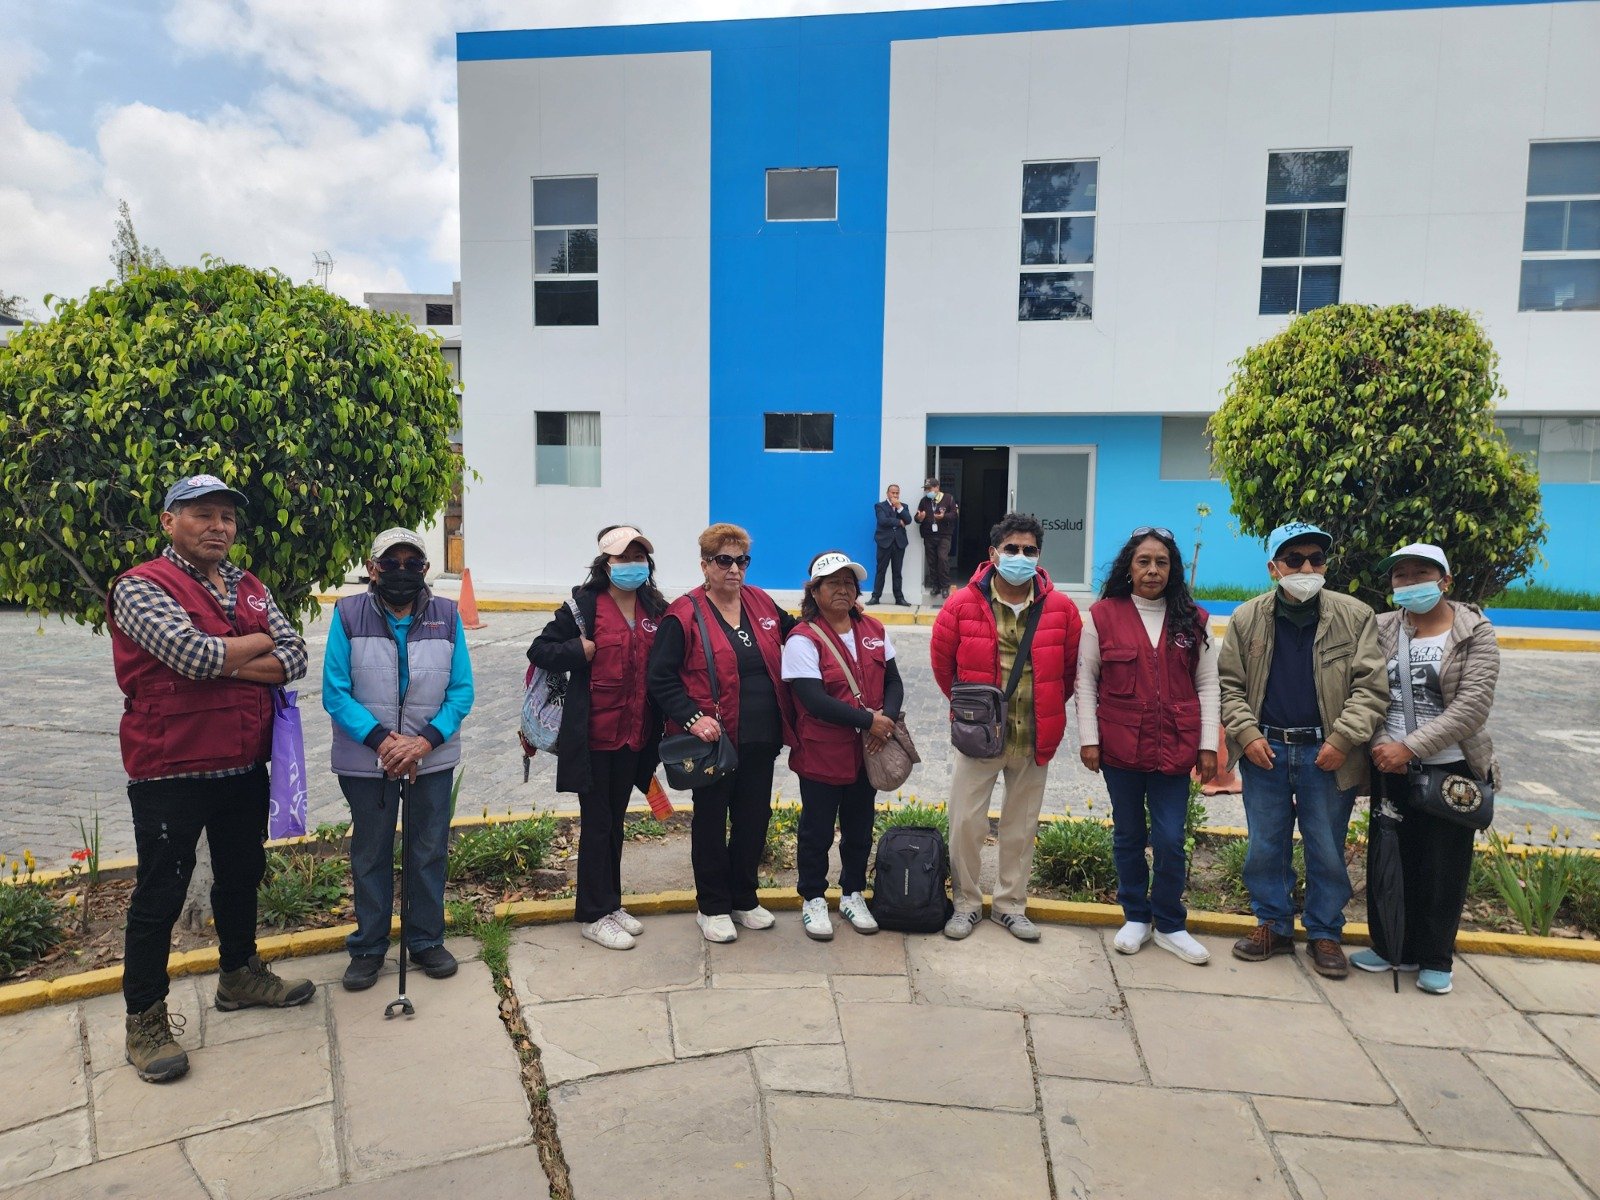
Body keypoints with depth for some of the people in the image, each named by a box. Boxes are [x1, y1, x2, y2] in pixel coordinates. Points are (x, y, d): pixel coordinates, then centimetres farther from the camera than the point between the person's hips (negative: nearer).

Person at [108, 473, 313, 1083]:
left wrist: (221, 664, -17)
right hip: (171, 771, -7)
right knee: (160, 894, 5)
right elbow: (194, 654, -26)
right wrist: (258, 642, -9)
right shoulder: (142, 587, -11)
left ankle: (241, 976, 40)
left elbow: (295, 658, -2)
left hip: (244, 765, 7)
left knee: (242, 875, 21)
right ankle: (145, 1020, 19)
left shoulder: (251, 588, 9)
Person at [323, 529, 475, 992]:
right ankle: (368, 948, 30)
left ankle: (427, 941, 31)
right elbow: (335, 693, -10)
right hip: (365, 759, -1)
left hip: (433, 758, 1)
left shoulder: (448, 616, -4)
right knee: (370, 855, 13)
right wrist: (380, 740, -20)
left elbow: (461, 691, -5)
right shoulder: (348, 615, -8)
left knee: (429, 852, 13)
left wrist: (425, 742, -17)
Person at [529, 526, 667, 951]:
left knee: (615, 820, 17)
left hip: (634, 734, 5)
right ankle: (594, 915, 15)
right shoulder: (584, 605, -8)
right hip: (593, 735, -5)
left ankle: (611, 903, 30)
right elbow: (539, 650, -7)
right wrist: (582, 651, -19)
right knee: (597, 823, 3)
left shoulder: (655, 609, 6)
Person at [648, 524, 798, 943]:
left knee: (754, 819, 15)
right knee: (711, 822, 9)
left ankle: (744, 899, 33)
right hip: (713, 740, -5)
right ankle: (712, 907, 25)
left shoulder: (761, 603, 6)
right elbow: (660, 677, -11)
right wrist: (691, 718, -21)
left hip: (761, 739, 5)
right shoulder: (684, 615, -10)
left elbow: (792, 631, 25)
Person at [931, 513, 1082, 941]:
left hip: (1035, 738, 2)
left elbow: (1072, 668, 8)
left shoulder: (1061, 609, -4)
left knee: (1021, 825, 14)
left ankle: (1011, 904, 30)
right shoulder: (964, 605, -8)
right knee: (966, 821, 3)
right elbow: (942, 661, 4)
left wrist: (1047, 709, 10)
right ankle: (967, 903, 22)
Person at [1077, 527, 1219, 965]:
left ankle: (1170, 925, 21)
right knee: (1128, 836, 12)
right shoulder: (1104, 616, -2)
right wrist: (1088, 739, -5)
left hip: (1174, 748, 1)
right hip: (1121, 747, 0)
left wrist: (1208, 746, 1)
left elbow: (1207, 686, 6)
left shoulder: (1193, 621, 4)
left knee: (1170, 840, 1)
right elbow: (1085, 682, 0)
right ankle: (1135, 917, 29)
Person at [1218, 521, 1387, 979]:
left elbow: (1371, 686, -4)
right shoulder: (1247, 618, 2)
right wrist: (1247, 734, -8)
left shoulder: (1356, 616, -2)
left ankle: (1325, 934, 25)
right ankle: (1273, 926, 27)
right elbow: (1229, 683, 4)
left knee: (1327, 850, 9)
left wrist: (1343, 739, -13)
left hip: (1327, 754, -1)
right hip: (1265, 751, 2)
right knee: (1265, 846, 11)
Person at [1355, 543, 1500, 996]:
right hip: (1390, 769, 3)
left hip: (1451, 770, -2)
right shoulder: (1380, 630, 3)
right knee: (1390, 863, 11)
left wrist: (1411, 748, -21)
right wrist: (1381, 746, -13)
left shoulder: (1476, 632, -5)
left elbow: (1473, 704, -15)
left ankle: (1434, 959, 22)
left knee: (1443, 868, 7)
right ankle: (1390, 946, 26)